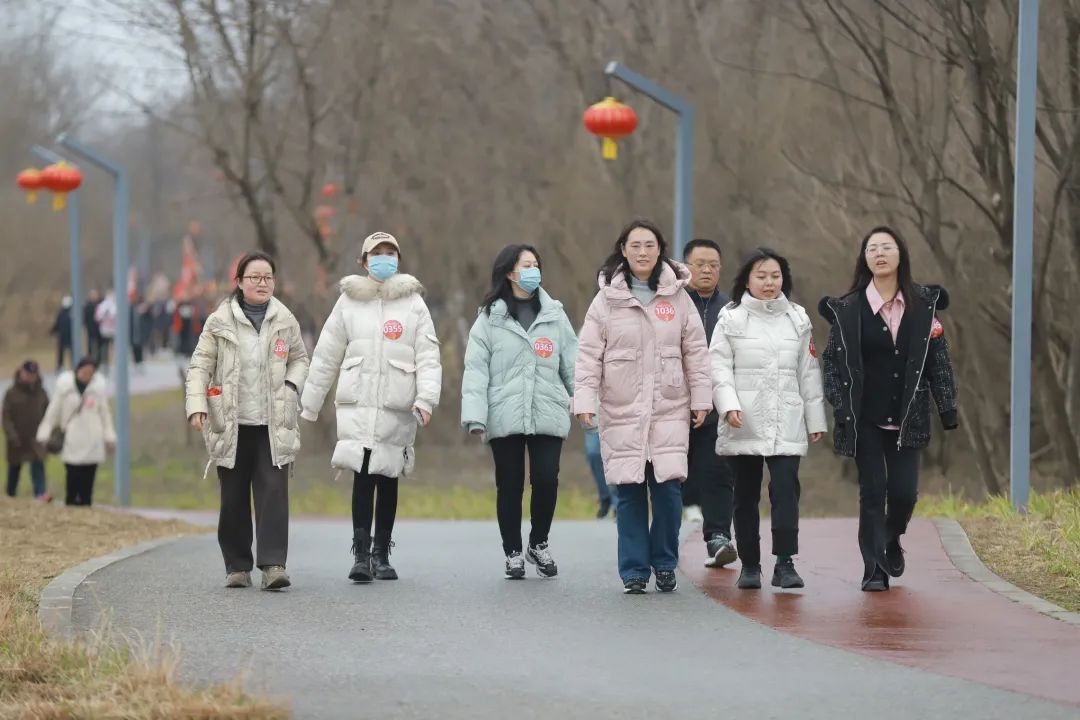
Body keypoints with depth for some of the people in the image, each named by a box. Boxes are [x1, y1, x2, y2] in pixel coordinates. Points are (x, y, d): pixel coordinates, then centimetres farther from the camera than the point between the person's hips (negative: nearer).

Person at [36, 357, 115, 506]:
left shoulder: (98, 386, 5)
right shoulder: (65, 385, 1)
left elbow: (105, 413, 13)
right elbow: (53, 411, 5)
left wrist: (109, 437, 11)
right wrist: (44, 434, 3)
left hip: (92, 444, 1)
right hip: (71, 442, -1)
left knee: (87, 481, 0)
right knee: (72, 478, -5)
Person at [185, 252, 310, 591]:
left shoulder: (285, 321, 8)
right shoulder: (220, 322, 2)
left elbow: (299, 359, 21)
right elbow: (200, 365, 3)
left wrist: (292, 385, 1)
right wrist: (197, 406, -9)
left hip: (274, 425, 1)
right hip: (230, 424, -1)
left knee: (273, 492, -11)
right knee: (233, 498, 4)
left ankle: (273, 564, -15)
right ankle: (237, 566, 14)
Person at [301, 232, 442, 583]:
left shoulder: (413, 303, 7)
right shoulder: (349, 301, 9)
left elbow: (428, 356, 2)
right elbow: (326, 356, 13)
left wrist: (426, 398, -13)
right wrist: (309, 405, 13)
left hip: (397, 406, 0)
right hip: (357, 403, 0)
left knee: (387, 479, 5)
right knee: (363, 475, -12)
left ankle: (381, 554, 14)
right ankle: (361, 554, -13)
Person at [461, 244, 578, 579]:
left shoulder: (554, 315, 9)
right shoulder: (490, 318, 2)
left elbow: (572, 364, 7)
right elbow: (476, 369, -3)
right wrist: (474, 414, -13)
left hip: (548, 415, 1)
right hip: (505, 416, -1)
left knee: (546, 480, -6)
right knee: (509, 485, 4)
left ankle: (538, 544, 17)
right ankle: (513, 554, 17)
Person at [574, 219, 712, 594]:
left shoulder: (677, 298, 7)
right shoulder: (607, 299, 3)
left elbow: (695, 351, 9)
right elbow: (589, 354, 1)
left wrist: (701, 398, 5)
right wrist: (584, 399, -8)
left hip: (669, 409, 0)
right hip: (621, 410, 0)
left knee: (668, 485, -7)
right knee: (629, 490, -2)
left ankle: (664, 563, 11)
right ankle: (634, 570, 7)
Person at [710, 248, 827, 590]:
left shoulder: (798, 319, 11)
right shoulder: (731, 318, 4)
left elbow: (809, 372, 13)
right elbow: (719, 366, -2)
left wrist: (815, 419, 11)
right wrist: (729, 404, -16)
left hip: (786, 423, 1)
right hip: (744, 424, -1)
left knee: (786, 491, -12)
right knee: (746, 495, 6)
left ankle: (785, 564, -14)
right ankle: (749, 565, 14)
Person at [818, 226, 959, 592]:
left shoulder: (924, 304, 2)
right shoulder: (848, 309, -2)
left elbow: (938, 358, 4)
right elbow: (834, 361, -1)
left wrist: (947, 408, 2)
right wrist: (840, 408, -10)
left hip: (907, 417, 1)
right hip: (866, 418, -1)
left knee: (904, 490, -2)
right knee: (872, 490, -3)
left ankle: (892, 539, 30)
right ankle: (874, 570, 2)